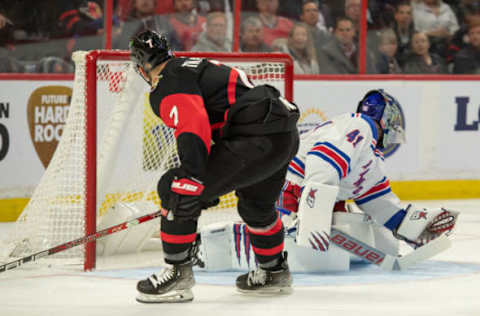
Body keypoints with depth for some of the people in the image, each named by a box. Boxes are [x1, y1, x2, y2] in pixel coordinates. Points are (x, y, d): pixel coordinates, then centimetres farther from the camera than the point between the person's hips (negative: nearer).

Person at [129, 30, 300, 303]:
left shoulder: (169, 86, -5)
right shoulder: (191, 67, 26)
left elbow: (194, 131, -23)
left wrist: (194, 181, -30)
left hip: (256, 141, -10)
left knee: (177, 189, -8)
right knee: (257, 203, 35)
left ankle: (179, 274, -5)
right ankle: (275, 272, 52)